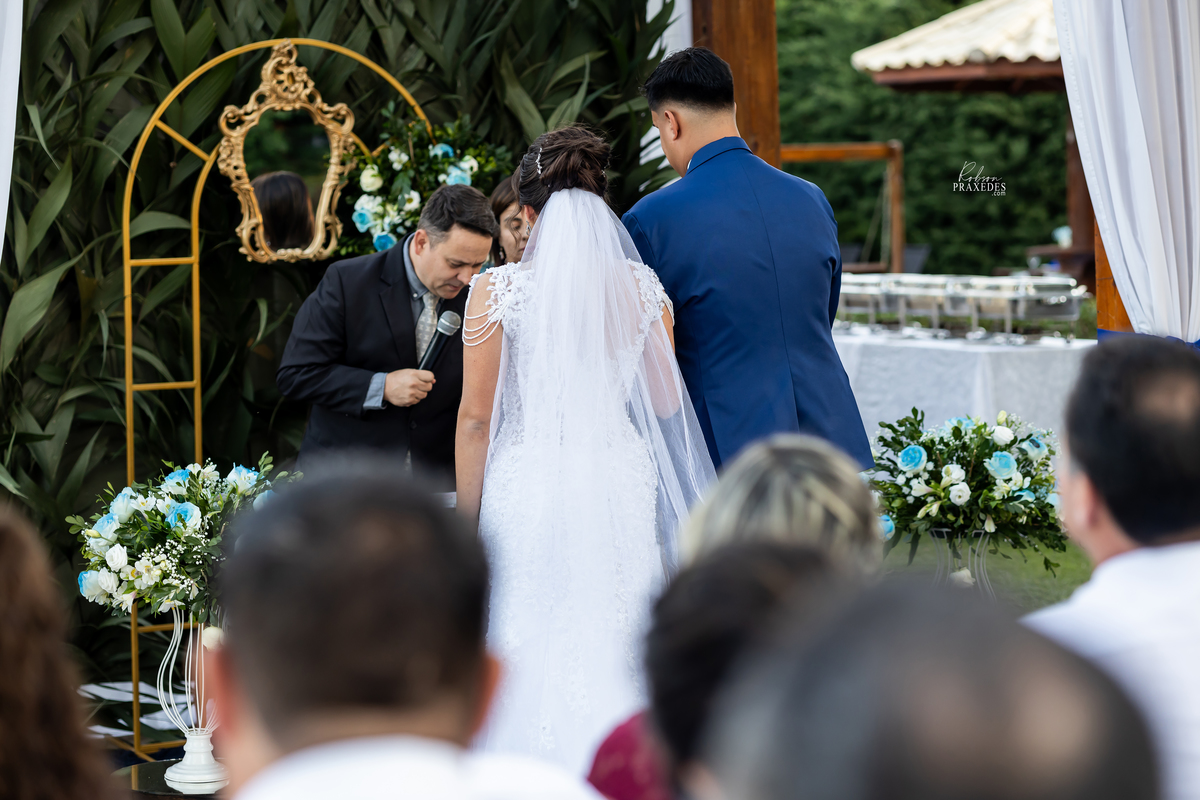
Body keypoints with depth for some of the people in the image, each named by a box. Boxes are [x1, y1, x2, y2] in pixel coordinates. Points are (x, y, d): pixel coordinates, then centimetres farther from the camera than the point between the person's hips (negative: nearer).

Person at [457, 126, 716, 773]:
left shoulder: (497, 290, -7)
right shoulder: (642, 287, 1)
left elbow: (476, 417, -5)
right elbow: (666, 404, 8)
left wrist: (468, 520, 2)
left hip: (528, 485, -3)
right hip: (622, 482, 3)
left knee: (528, 658, 6)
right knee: (614, 658, 11)